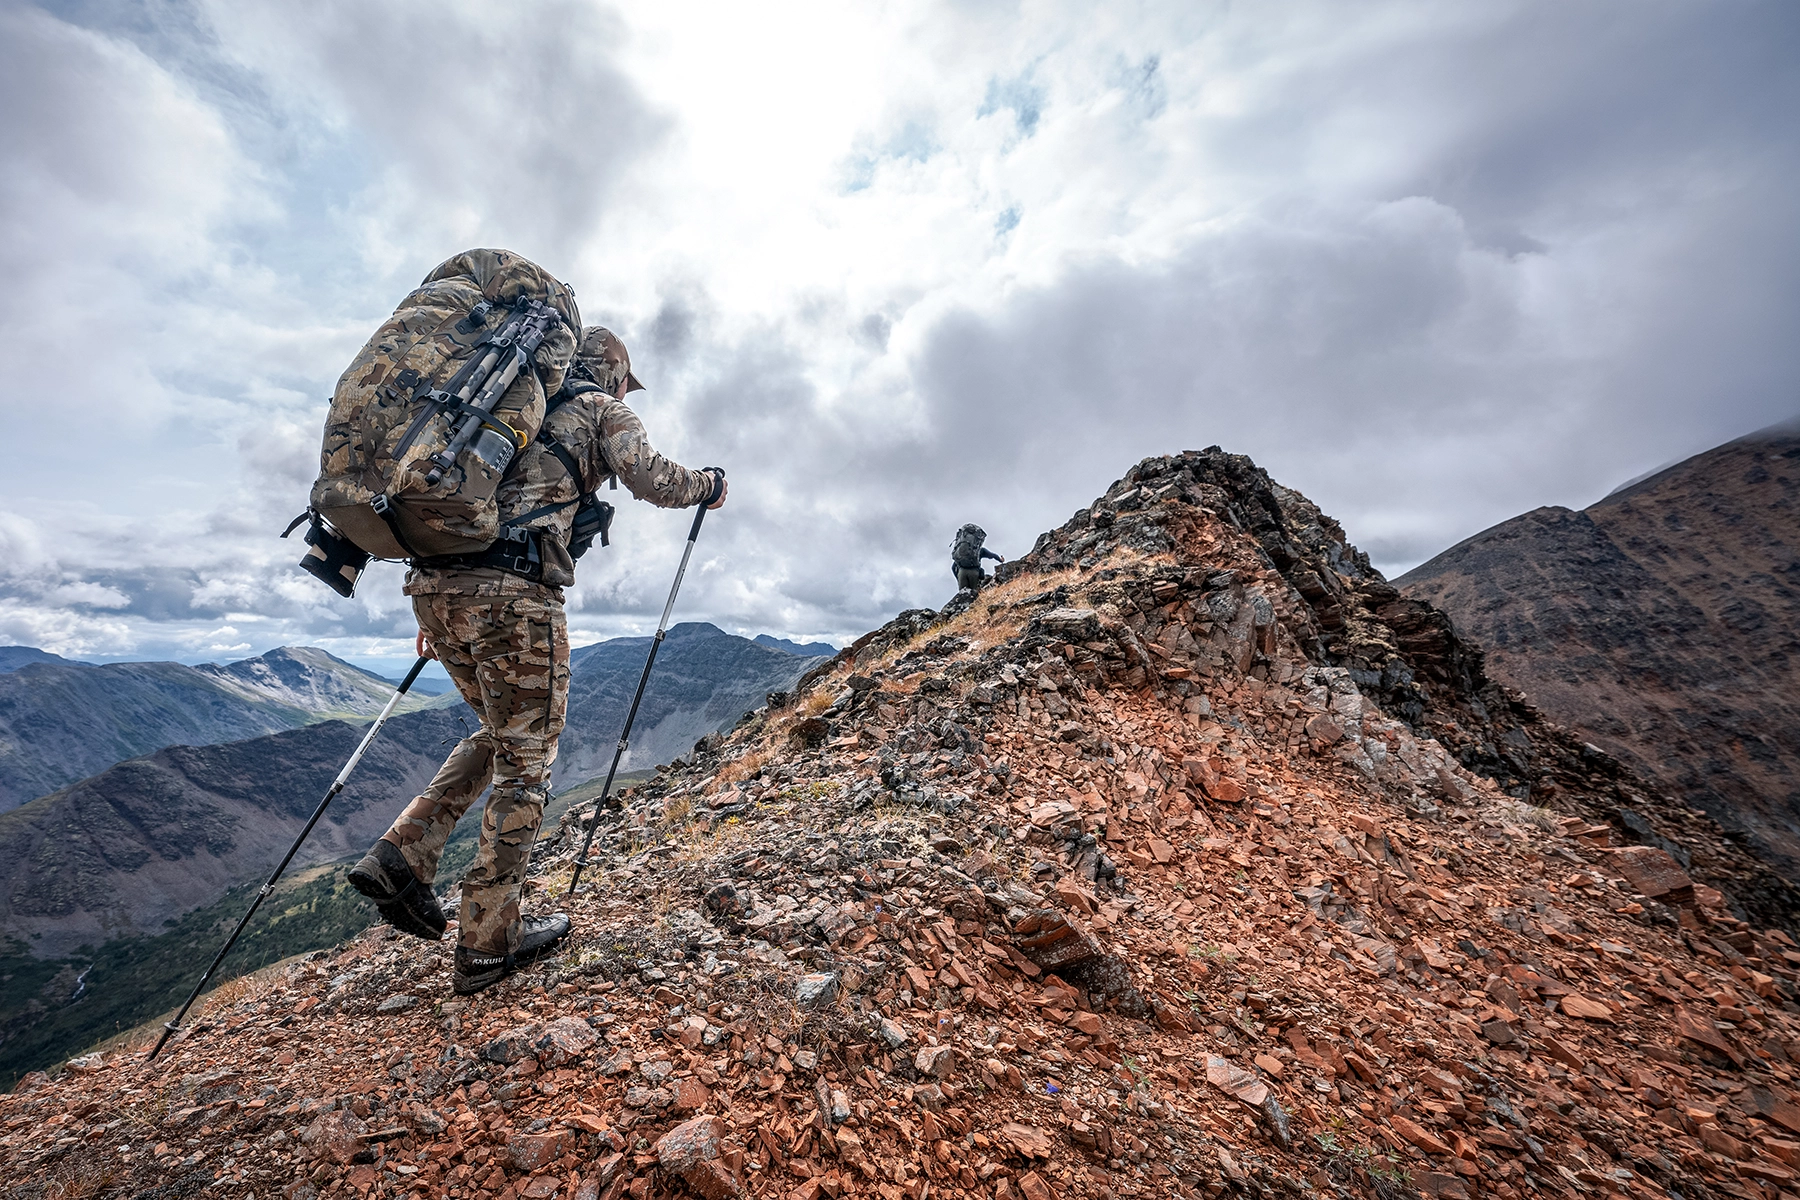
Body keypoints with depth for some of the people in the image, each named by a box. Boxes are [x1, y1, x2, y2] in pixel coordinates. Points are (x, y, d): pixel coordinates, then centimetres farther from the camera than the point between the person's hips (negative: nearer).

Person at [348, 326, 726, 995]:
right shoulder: (602, 410, 11)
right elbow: (653, 479, -7)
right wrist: (709, 485, 15)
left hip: (434, 582, 8)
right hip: (510, 592, -8)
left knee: (498, 733, 26)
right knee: (525, 762, 3)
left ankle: (399, 858, 16)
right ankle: (487, 945, 11)